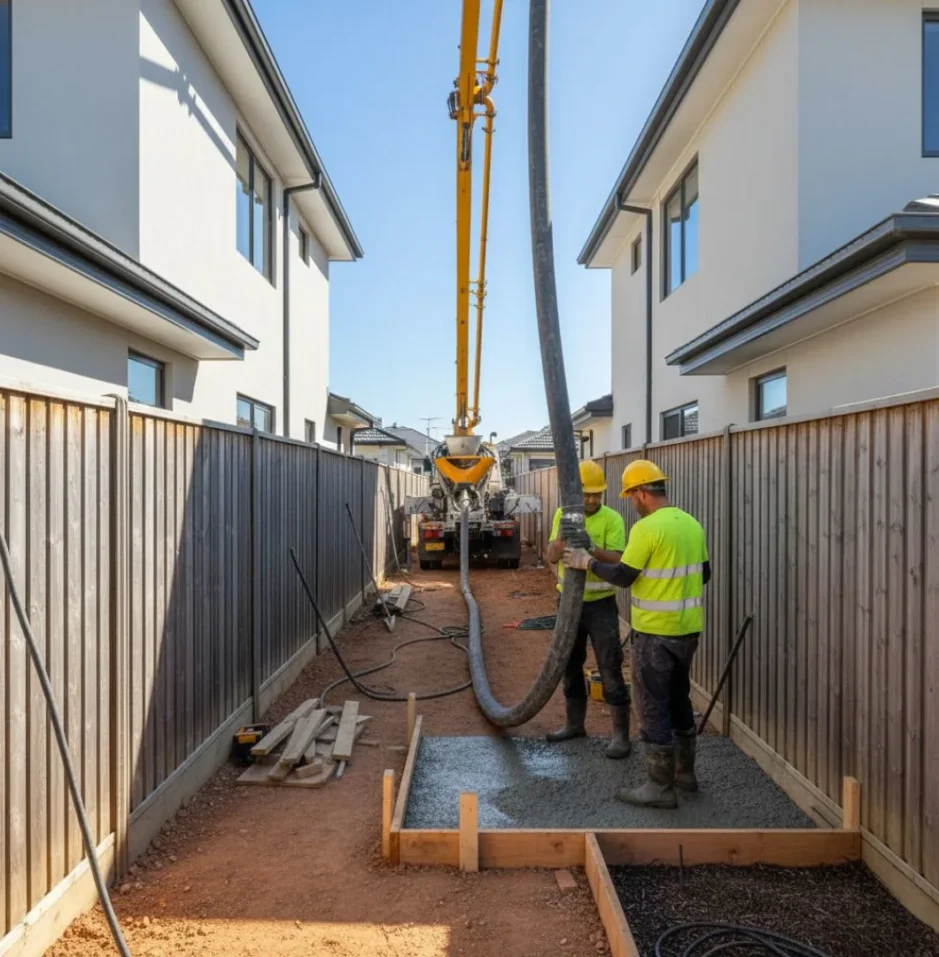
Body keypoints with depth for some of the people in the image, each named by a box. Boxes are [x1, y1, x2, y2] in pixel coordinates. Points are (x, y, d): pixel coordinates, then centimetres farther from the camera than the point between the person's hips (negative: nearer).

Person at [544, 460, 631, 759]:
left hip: (600, 604, -5)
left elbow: (617, 561, -22)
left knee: (610, 668, -2)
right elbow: (552, 556, -11)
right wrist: (562, 538, -32)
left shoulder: (611, 518, -12)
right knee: (570, 665, 15)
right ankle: (575, 724, 31)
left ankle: (621, 734, 8)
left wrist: (591, 547, -39)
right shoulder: (563, 514, 0)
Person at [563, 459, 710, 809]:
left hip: (656, 632, -8)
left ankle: (660, 787, 11)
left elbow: (622, 576, -16)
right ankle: (684, 771, 33)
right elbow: (703, 573, 15)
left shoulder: (647, 528, -18)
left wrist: (588, 562, -3)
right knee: (679, 700, 21)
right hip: (688, 629, 8)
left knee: (653, 708, 2)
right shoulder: (692, 524, 6)